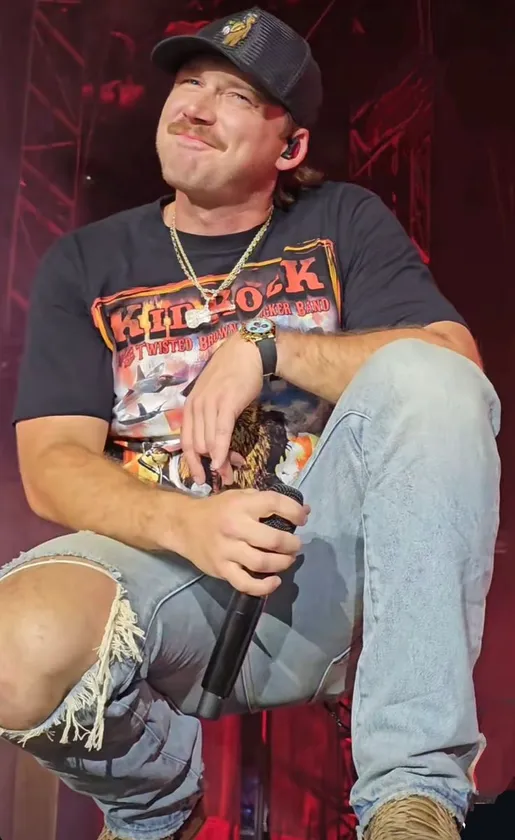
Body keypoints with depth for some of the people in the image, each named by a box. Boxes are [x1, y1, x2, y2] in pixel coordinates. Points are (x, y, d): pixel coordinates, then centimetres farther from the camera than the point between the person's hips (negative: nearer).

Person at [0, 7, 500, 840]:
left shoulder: (345, 223, 13)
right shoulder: (85, 264, 12)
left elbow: (454, 364, -3)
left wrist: (266, 348, -14)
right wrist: (187, 524, -20)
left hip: (329, 562, 1)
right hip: (168, 560, 0)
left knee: (422, 375, -26)